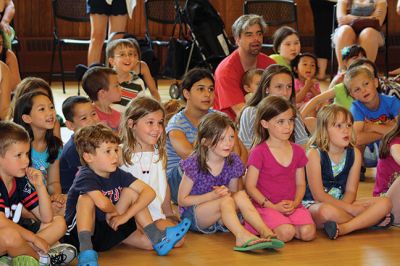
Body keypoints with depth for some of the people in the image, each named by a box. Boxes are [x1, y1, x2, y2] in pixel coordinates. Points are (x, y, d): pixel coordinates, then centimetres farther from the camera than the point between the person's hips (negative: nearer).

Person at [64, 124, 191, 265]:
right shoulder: (85, 177, -22)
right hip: (80, 232, -6)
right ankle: (86, 251, -41)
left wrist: (126, 215, -20)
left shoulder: (117, 174, -3)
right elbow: (103, 203, -41)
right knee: (86, 198, -31)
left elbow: (149, 192, -11)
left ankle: (156, 237, -5)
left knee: (130, 192, -2)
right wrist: (114, 211, -17)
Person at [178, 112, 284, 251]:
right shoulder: (194, 164, -15)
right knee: (226, 201, -32)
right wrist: (212, 195, -21)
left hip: (221, 217, 5)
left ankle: (265, 232, -40)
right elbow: (182, 200, -10)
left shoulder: (233, 162, -1)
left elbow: (233, 192, 11)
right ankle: (243, 236, -53)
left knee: (241, 195, -25)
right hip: (193, 216, -5)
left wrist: (227, 193, -16)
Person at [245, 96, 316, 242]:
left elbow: (300, 184, 13)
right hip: (267, 207, -5)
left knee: (308, 233, -22)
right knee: (286, 233, -30)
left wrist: (295, 203, -7)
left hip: (292, 206, 5)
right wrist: (273, 206, -13)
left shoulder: (297, 151, 10)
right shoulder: (259, 152, -7)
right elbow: (250, 186, -7)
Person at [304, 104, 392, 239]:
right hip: (314, 205, -6)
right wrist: (350, 208, -20)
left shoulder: (354, 154, 3)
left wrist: (342, 207, -22)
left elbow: (350, 191, 2)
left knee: (385, 203, -14)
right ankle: (372, 219, -19)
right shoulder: (314, 154, -13)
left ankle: (343, 228, -30)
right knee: (327, 211, -42)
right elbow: (318, 195, -16)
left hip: (343, 203, 6)